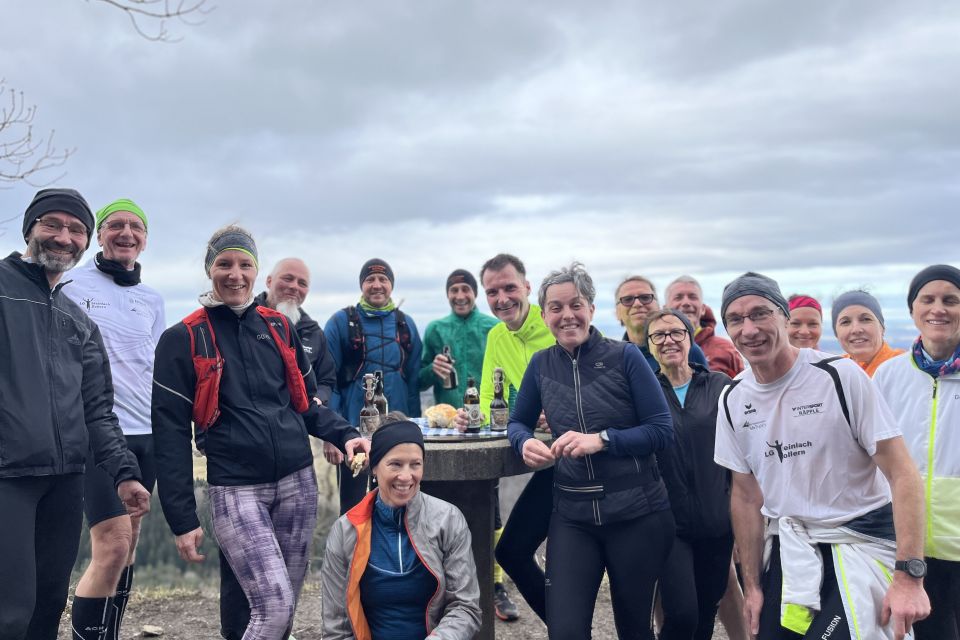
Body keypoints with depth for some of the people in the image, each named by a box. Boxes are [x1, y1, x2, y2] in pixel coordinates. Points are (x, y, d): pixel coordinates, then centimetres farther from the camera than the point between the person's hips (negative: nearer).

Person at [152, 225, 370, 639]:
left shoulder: (278, 327, 9)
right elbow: (170, 432, -5)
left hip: (297, 482, 5)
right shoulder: (183, 340, -3)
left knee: (284, 607, 12)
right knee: (274, 607, -15)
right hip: (236, 489, -4)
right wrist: (182, 519, -8)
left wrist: (344, 435, -2)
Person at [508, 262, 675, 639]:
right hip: (572, 516, 2)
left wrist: (601, 440, -21)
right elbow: (518, 422, 15)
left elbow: (663, 431, -9)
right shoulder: (541, 365, 3)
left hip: (636, 513, -2)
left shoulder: (624, 357, -7)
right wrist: (525, 443, -9)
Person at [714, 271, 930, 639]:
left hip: (860, 545, -5)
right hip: (787, 551, 5)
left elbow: (902, 475, -14)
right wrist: (752, 584, 9)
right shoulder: (732, 401, 2)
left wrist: (908, 577, -19)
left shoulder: (840, 375, -13)